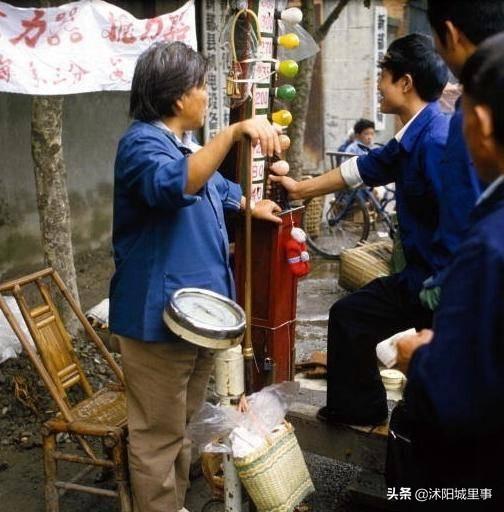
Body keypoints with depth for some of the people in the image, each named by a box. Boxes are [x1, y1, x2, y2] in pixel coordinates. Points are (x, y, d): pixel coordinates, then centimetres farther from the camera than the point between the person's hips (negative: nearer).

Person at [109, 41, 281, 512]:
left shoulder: (184, 144, 15)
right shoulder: (142, 143, -18)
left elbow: (216, 186, 35)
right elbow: (175, 184, -41)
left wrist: (251, 205, 47)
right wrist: (234, 132, -47)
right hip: (159, 315, -10)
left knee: (182, 424, 24)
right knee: (158, 435, 0)